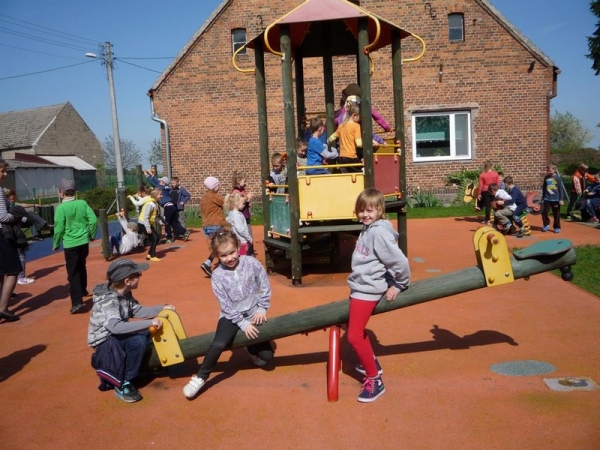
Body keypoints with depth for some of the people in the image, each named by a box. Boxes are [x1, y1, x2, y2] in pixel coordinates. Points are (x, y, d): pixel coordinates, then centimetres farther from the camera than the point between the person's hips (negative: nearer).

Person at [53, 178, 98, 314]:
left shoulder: (61, 208, -11)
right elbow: (93, 220, -2)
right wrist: (92, 235, 14)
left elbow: (59, 228, -10)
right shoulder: (83, 203, 0)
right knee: (81, 267, 25)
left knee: (73, 272, -2)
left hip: (70, 244, -5)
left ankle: (77, 302, -10)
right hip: (84, 242, 5)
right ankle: (83, 291, 43)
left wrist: (55, 244, 5)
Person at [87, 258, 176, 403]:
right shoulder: (107, 300, -29)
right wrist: (149, 322, -45)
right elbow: (116, 326, -45)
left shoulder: (125, 293, -4)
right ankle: (123, 385, -16)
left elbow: (137, 311, 10)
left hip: (118, 337, 9)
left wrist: (162, 308, -1)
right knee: (138, 340, -31)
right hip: (104, 344, -8)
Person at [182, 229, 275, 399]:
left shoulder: (252, 263, -14)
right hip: (231, 316, -2)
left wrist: (262, 308, -6)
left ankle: (250, 348, 37)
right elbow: (226, 305, -15)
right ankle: (201, 377, -8)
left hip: (254, 313, 2)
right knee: (218, 344, -29)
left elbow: (265, 287, -3)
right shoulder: (218, 275, -15)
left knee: (266, 356, 2)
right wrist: (243, 323, -18)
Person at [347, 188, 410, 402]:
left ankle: (375, 381, 6)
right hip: (360, 286, 10)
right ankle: (371, 363, 41)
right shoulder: (367, 229, 8)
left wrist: (399, 285, -10)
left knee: (354, 336, -7)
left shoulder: (379, 232, -21)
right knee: (354, 326, 23)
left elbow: (400, 261, -24)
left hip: (368, 289, -10)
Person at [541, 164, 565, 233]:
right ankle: (546, 225, 20)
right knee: (544, 212, -2)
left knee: (556, 214, 5)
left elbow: (561, 189, -5)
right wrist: (543, 197, 17)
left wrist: (561, 199, -8)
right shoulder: (546, 178, 5)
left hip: (555, 199, -3)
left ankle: (557, 227, 18)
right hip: (547, 199, 3)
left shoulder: (558, 178, -6)